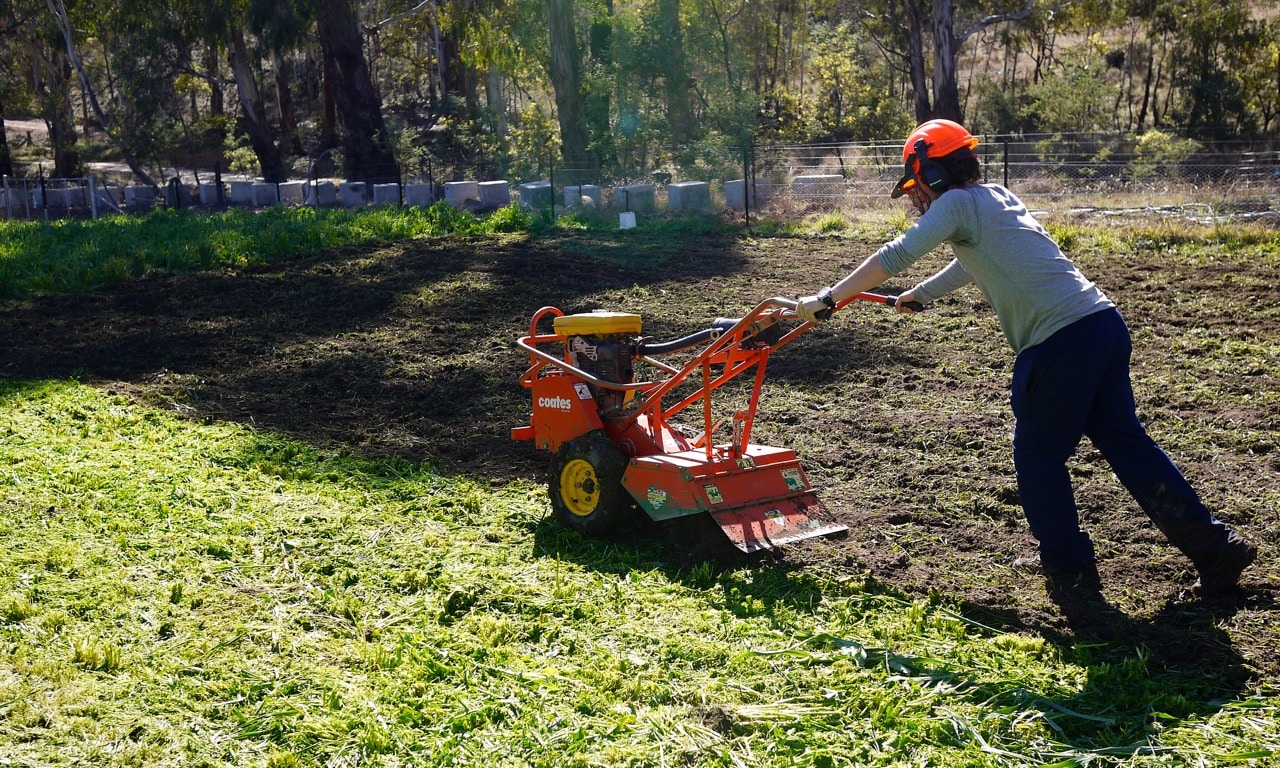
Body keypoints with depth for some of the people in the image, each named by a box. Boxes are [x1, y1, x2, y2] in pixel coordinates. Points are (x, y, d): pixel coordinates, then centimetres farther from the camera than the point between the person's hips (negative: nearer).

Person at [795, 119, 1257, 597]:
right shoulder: (996, 198, 23)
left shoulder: (958, 203, -3)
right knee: (1126, 442, 13)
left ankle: (1067, 562, 21)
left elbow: (895, 256, -10)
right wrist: (918, 295, 54)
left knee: (1038, 456, 9)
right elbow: (969, 266, 40)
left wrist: (826, 299, -3)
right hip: (1105, 324, 9)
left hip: (1062, 342, -9)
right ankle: (1216, 548, 14)